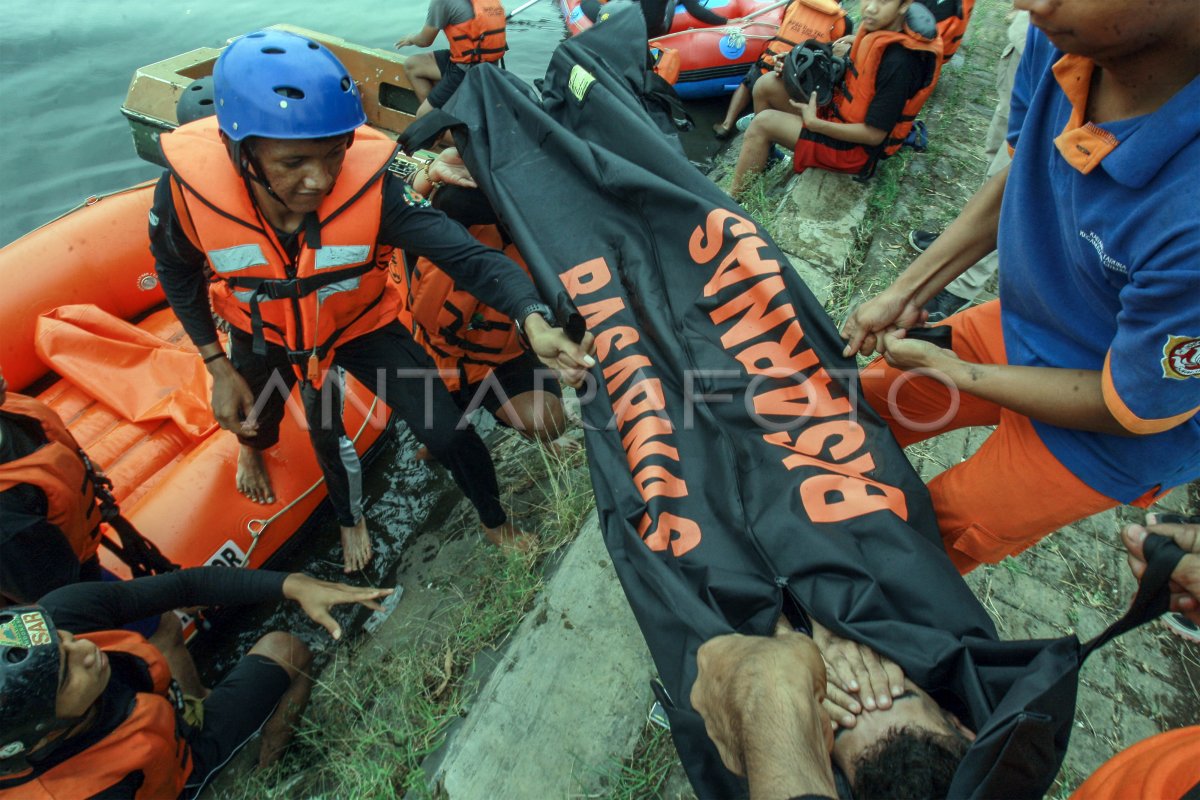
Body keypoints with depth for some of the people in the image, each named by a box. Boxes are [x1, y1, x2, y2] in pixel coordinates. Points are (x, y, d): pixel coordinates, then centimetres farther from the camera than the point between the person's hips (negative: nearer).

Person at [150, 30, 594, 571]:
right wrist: (218, 367, -10)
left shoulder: (371, 186, -37)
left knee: (445, 432, -6)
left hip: (360, 324, -1)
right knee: (252, 420, 29)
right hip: (262, 335, 2)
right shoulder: (188, 187, -31)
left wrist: (533, 322, -60)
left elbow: (466, 254, -42)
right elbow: (177, 272, -9)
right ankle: (251, 446, 71)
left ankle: (495, 522, 25)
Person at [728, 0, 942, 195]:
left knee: (763, 123, -17)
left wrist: (814, 123, -21)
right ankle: (762, 157, 17)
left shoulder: (899, 62, -29)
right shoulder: (878, 29, -3)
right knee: (767, 84, -1)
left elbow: (874, 134, -26)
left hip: (856, 148, -8)